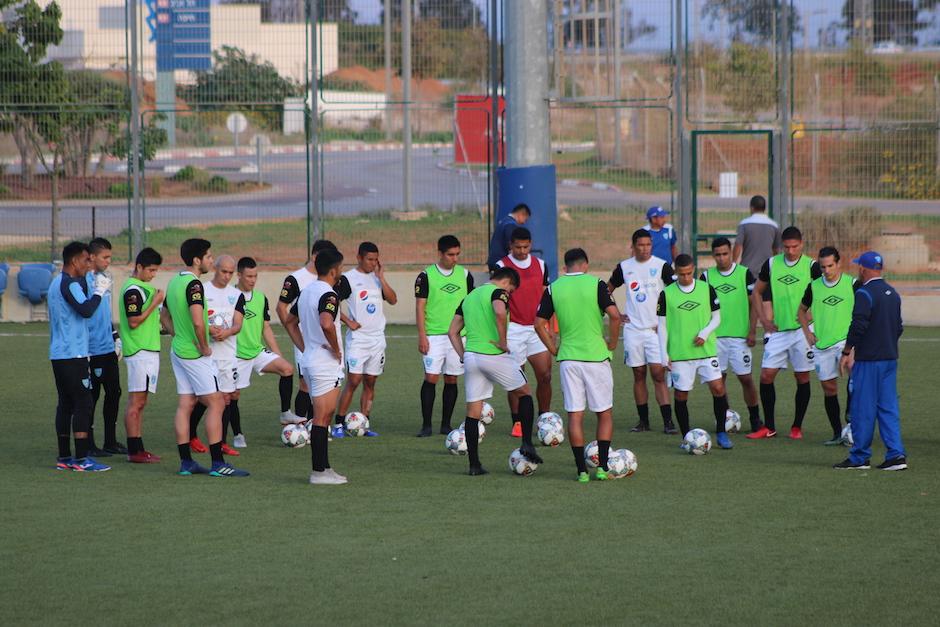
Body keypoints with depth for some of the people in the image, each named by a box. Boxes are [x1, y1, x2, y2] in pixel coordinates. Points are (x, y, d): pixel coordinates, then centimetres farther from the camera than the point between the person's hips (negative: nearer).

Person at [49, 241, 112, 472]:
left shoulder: (56, 283, 18)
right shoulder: (70, 284, -13)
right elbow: (85, 310, -25)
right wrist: (99, 291, -13)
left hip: (58, 354, 10)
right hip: (73, 355, -10)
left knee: (66, 403, 10)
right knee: (83, 403, -9)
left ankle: (64, 457, 11)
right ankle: (81, 459, -12)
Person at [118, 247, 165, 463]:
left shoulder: (143, 288, 19)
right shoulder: (133, 290, -13)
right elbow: (134, 321, -19)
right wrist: (155, 303, -17)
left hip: (149, 350, 10)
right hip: (139, 352, -10)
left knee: (139, 402, 10)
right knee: (136, 401, -9)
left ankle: (138, 448, 12)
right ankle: (134, 451, -9)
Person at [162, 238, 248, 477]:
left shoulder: (175, 282, 11)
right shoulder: (194, 284, -19)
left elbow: (164, 315, 23)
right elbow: (198, 322, -29)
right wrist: (204, 347, -16)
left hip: (178, 350, 9)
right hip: (195, 354, -9)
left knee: (185, 404, 10)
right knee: (215, 404, -5)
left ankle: (186, 462, 10)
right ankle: (218, 464, -6)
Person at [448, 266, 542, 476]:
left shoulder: (469, 298, 20)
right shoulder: (498, 292, -3)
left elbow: (453, 332, 19)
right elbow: (500, 313, -26)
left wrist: (463, 356, 16)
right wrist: (503, 342, -17)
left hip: (470, 356, 6)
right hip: (494, 356, -6)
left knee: (473, 412, 8)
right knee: (524, 393, 15)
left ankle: (474, 464, 7)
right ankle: (527, 444, 5)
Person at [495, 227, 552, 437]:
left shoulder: (540, 265, 8)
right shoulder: (502, 266, -4)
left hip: (536, 328, 3)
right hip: (513, 329, -3)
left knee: (545, 376, -3)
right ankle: (517, 422, 12)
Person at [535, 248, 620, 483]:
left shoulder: (553, 289, 3)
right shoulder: (596, 284, -5)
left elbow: (539, 324, 2)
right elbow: (614, 315, -15)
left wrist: (554, 349, 10)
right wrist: (612, 342, -1)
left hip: (568, 358, 2)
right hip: (596, 356, -2)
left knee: (575, 415, 5)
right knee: (605, 413, 10)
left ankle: (582, 470, 3)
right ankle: (602, 466, 3)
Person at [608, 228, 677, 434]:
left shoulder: (662, 266, -3)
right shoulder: (624, 267, 6)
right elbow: (607, 290, 20)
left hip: (656, 329, -3)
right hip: (633, 329, 3)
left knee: (658, 374, -10)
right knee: (639, 375, 6)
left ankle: (668, 422, -11)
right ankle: (643, 421, 13)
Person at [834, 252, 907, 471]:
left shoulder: (865, 294, -13)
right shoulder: (893, 294, 12)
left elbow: (858, 326, -19)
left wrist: (846, 353, -10)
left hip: (868, 360, -8)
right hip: (890, 358, 8)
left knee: (863, 409, -2)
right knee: (888, 407, 8)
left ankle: (859, 458, 2)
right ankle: (896, 454, 1)